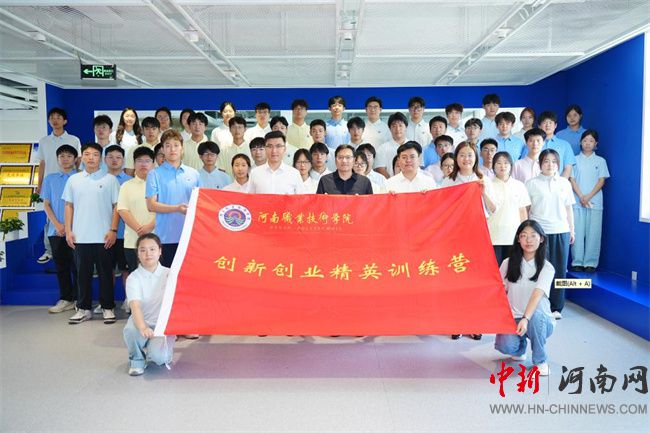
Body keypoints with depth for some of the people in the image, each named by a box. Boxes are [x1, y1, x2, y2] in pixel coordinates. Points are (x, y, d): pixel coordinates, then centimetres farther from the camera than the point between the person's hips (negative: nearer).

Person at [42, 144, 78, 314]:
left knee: (76, 265, 0)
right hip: (56, 230, 3)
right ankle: (65, 299, 15)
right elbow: (46, 204, 9)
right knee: (61, 266, 7)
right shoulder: (50, 179, 11)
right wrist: (57, 224, -5)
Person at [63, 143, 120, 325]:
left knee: (105, 273, 4)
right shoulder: (73, 180, 9)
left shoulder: (110, 179, 1)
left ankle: (107, 308, 14)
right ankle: (83, 308, 19)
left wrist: (113, 230, -7)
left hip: (103, 236, -2)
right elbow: (69, 206, 11)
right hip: (80, 237, 3)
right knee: (83, 273, 9)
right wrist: (68, 231, 5)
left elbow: (116, 206, 0)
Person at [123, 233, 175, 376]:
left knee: (158, 356, -29)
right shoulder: (133, 278, -7)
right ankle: (137, 359, -3)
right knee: (129, 330, -36)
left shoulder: (169, 274, -1)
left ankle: (165, 353, 12)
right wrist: (143, 328, -41)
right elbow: (135, 306, -22)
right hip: (142, 322, 0)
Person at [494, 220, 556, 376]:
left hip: (540, 321, -1)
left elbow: (537, 294, -25)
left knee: (535, 315, -38)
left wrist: (525, 319, -40)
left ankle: (540, 361, -11)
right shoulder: (508, 263, 1)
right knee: (504, 345, -30)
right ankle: (520, 346, 12)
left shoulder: (547, 268, -9)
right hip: (513, 319, 2)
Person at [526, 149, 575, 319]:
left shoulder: (565, 182, 10)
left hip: (561, 231, 3)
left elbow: (569, 208, 14)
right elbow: (526, 210, 3)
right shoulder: (532, 183, 2)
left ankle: (556, 307, 16)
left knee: (559, 270, 6)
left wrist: (572, 230, 13)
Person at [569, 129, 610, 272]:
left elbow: (601, 181, 2)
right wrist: (581, 197, -10)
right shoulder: (575, 159, 8)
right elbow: (572, 179, 2)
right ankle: (577, 262, 5)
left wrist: (588, 196, -11)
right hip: (577, 201, 0)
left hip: (594, 202, 0)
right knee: (577, 232, -1)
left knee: (593, 233, -2)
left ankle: (590, 263, 4)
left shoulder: (600, 161, 9)